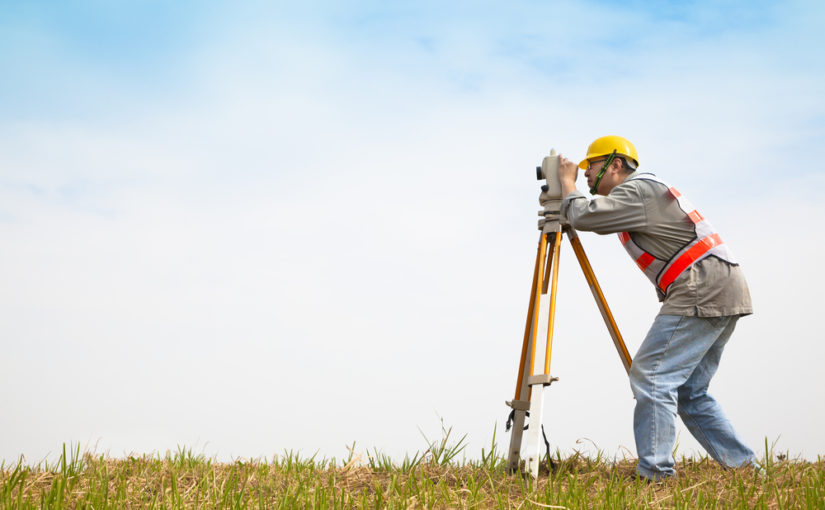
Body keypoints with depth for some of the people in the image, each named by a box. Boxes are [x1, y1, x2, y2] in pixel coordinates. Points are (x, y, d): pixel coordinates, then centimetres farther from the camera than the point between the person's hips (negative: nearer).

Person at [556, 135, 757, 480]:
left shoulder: (637, 190, -7)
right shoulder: (643, 190, 24)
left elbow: (584, 217, -16)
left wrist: (567, 182, 2)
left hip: (702, 290, -10)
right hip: (724, 293, 10)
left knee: (651, 376, -12)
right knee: (689, 392, 12)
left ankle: (654, 473, -13)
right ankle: (746, 468, 11)